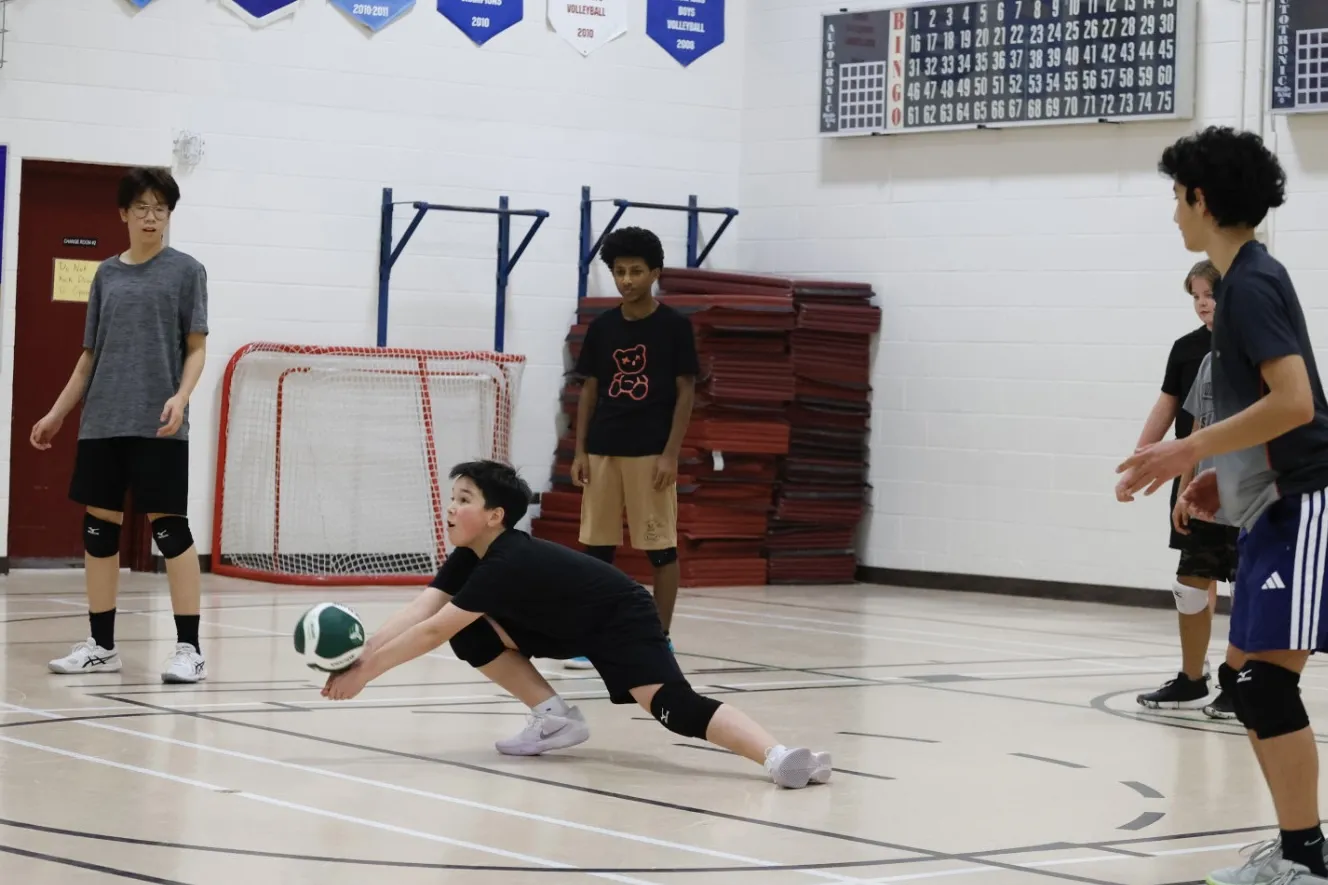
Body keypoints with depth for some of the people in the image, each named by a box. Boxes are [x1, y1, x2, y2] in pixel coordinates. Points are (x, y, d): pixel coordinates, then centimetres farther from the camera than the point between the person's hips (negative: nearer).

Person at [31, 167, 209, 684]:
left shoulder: (185, 271, 1)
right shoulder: (106, 274, 12)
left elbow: (196, 349, -1)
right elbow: (90, 355, 18)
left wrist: (180, 397, -17)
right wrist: (58, 412, 15)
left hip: (158, 426, -5)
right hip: (101, 423, 5)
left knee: (170, 529, -6)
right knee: (99, 528, 6)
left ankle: (189, 648, -3)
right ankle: (101, 646, 15)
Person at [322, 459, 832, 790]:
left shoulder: (509, 564, -31)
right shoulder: (469, 559, -5)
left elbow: (432, 632, -31)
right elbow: (416, 614, -12)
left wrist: (366, 673, -27)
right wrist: (358, 658, -25)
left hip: (622, 625, -9)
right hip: (566, 630, 9)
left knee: (674, 708, -32)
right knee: (470, 634, -2)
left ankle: (778, 756, -48)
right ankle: (555, 718, 3)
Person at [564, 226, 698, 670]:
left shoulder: (674, 326, -3)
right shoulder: (601, 327, 8)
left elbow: (686, 391, -3)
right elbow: (589, 390, 13)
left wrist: (671, 454, -11)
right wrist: (580, 450, 5)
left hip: (651, 452, -4)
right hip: (603, 450, 4)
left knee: (661, 547, 0)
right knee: (597, 545, 5)